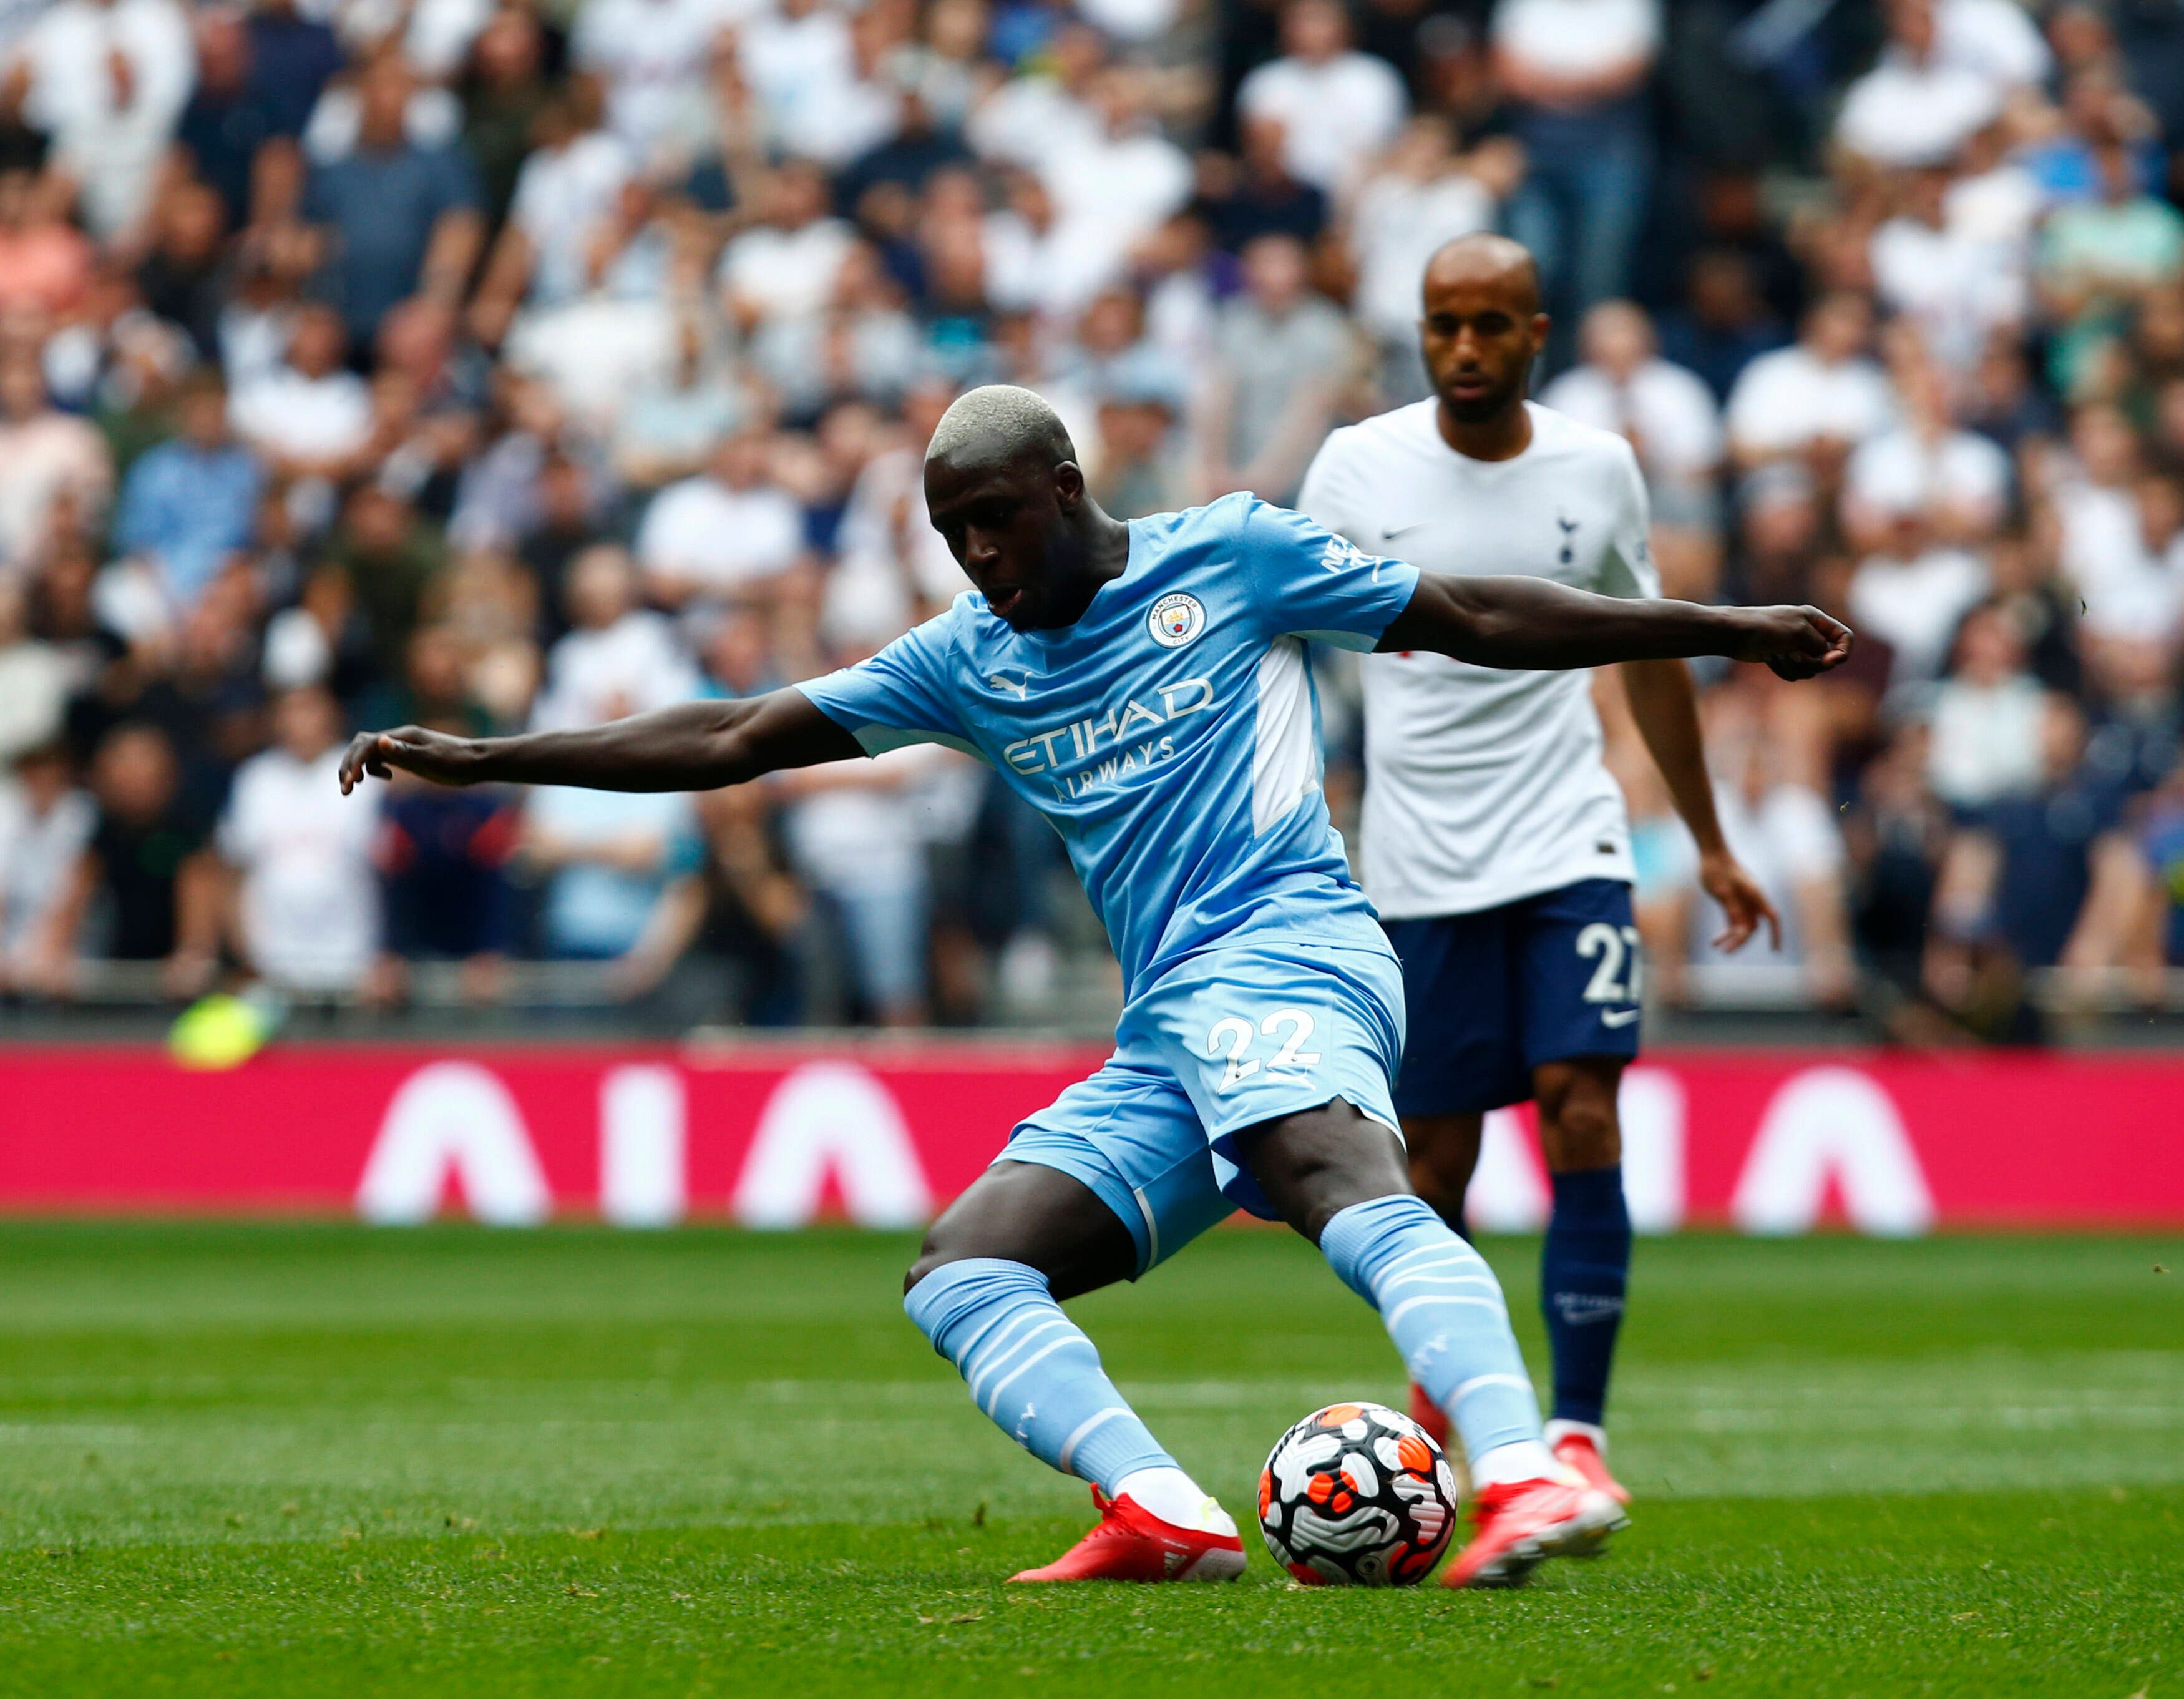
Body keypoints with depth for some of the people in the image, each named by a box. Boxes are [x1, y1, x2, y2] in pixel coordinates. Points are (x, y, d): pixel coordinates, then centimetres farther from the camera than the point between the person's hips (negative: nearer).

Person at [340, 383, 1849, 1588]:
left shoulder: (1228, 557, 6)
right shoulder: (966, 666, 19)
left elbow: (1471, 620, 11)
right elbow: (734, 740, 20)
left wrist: (1725, 630, 10)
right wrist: (480, 761, 16)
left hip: (1285, 951, -7)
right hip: (1164, 1035, 7)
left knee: (1348, 1190, -35)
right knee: (960, 1274, -8)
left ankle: (1528, 1475, -56)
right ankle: (1165, 1514, -27)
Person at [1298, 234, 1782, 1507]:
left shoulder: (1597, 469, 4)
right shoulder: (1358, 467, -1)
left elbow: (1650, 657, 15)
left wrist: (1713, 848, 19)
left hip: (1571, 843, 0)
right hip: (1418, 863, 0)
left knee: (1583, 1112, -15)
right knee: (1438, 1150, 2)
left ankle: (1578, 1429, -14)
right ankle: (1444, 1385, 27)